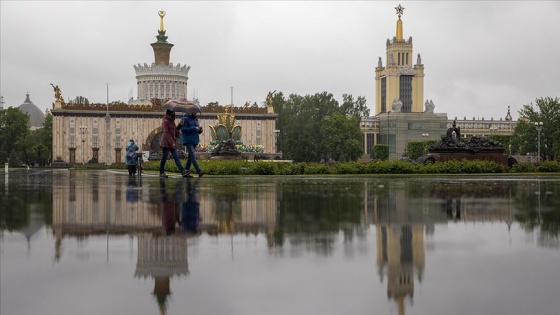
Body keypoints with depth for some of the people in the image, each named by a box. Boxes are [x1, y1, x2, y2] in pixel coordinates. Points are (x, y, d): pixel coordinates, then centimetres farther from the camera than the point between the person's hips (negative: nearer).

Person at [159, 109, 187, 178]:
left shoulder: (172, 121, 16)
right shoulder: (165, 121, -10)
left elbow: (175, 130, 18)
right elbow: (166, 133, -16)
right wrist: (172, 142, -21)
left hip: (172, 142, 8)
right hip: (166, 142, -8)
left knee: (176, 157, 0)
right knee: (164, 157, -3)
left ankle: (182, 172, -8)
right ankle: (161, 173, 6)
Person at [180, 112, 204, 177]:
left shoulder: (195, 119, 15)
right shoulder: (185, 119, -6)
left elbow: (198, 131, 18)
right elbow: (183, 129, -16)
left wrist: (200, 129, -6)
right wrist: (194, 128, -20)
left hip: (194, 141, 7)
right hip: (188, 141, -7)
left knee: (190, 157, 6)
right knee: (193, 156, -15)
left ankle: (186, 172, 10)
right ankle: (199, 171, -25)